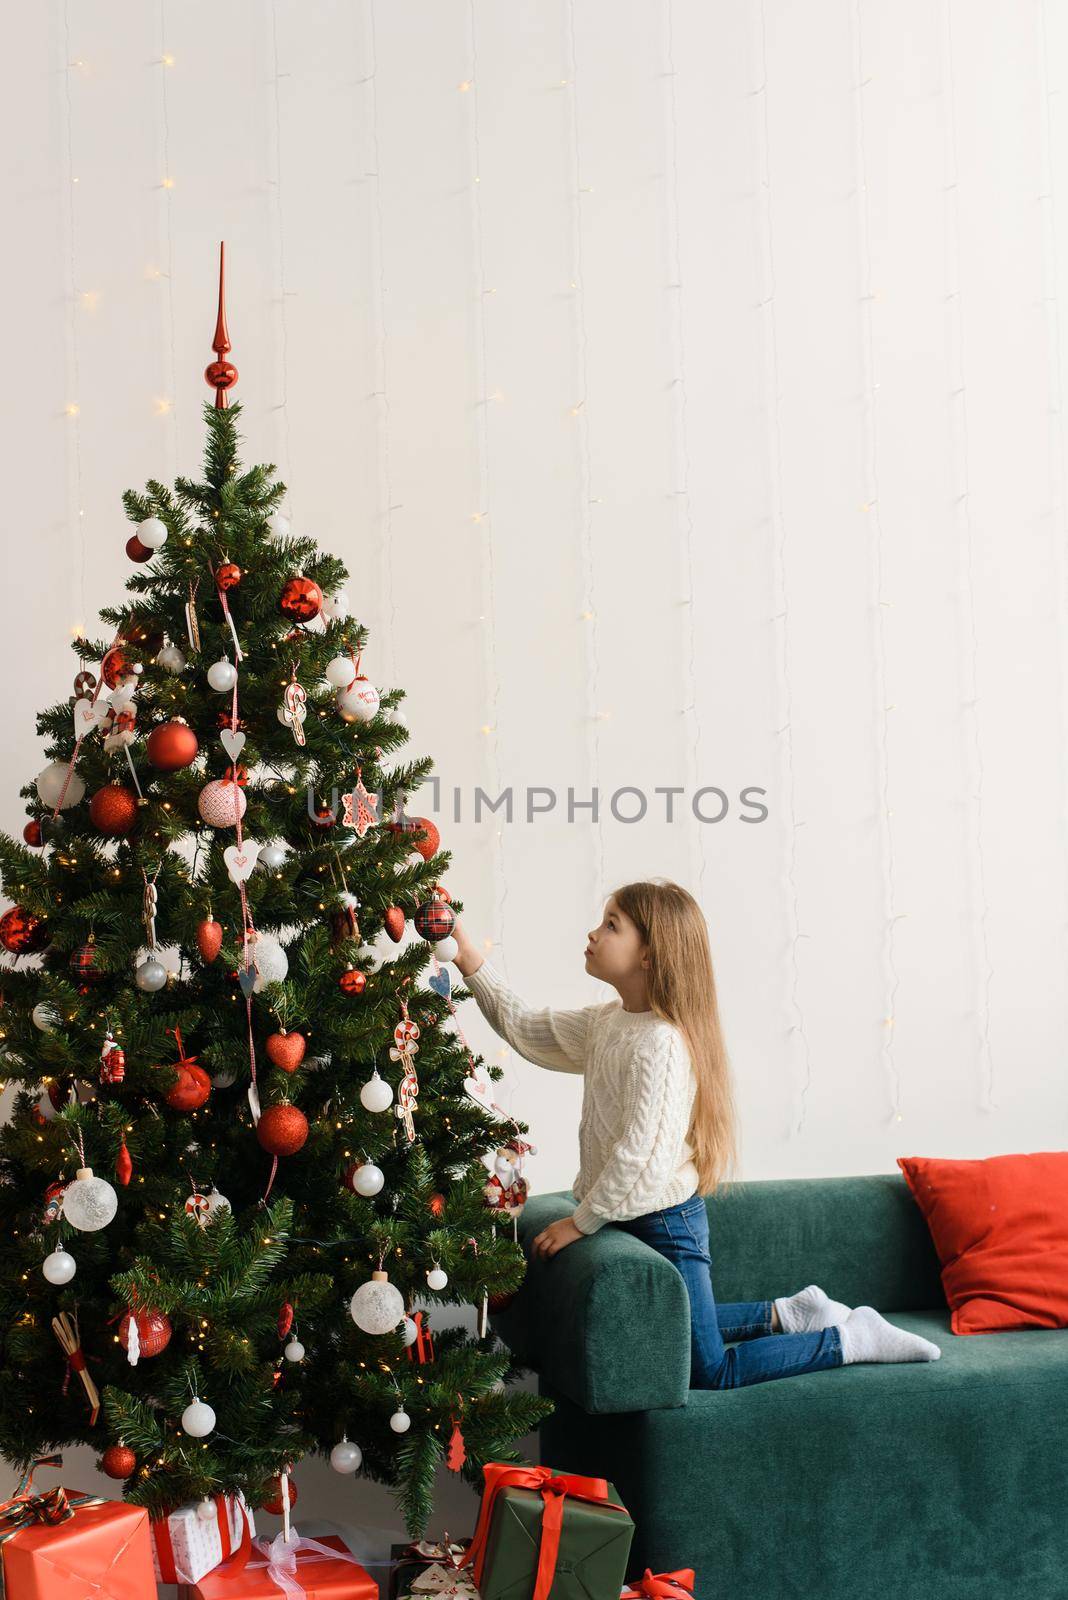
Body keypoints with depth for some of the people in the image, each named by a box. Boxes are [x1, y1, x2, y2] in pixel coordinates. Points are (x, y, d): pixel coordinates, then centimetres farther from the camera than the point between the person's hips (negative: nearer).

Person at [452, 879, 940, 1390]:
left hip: (665, 1223, -9)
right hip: (633, 1219, 9)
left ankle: (854, 1338, 12)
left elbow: (642, 1156, -28)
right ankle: (789, 1314, 32)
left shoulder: (660, 1042, -25)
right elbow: (527, 1030, 12)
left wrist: (581, 1222, -18)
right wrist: (472, 962, 4)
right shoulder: (608, 1021, 3)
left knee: (709, 1373, 2)